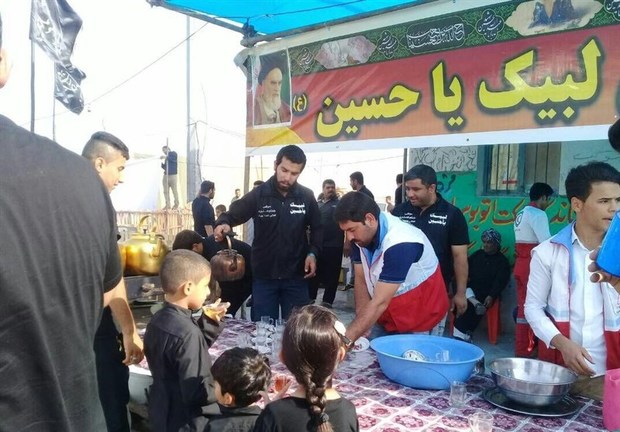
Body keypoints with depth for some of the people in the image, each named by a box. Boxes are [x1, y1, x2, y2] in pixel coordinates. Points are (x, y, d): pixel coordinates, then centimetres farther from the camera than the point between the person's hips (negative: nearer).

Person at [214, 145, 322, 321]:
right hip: (263, 276, -1)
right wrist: (223, 224, -26)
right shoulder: (258, 194, -6)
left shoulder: (307, 197, -3)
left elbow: (317, 229, 7)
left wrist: (313, 253, -8)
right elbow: (232, 214, -3)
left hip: (296, 276, 1)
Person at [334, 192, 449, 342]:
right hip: (387, 318, 6)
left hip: (420, 320, -6)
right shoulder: (360, 235, -10)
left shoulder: (401, 244, -32)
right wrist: (362, 327, -13)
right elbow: (361, 280, -4)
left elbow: (379, 303, -32)